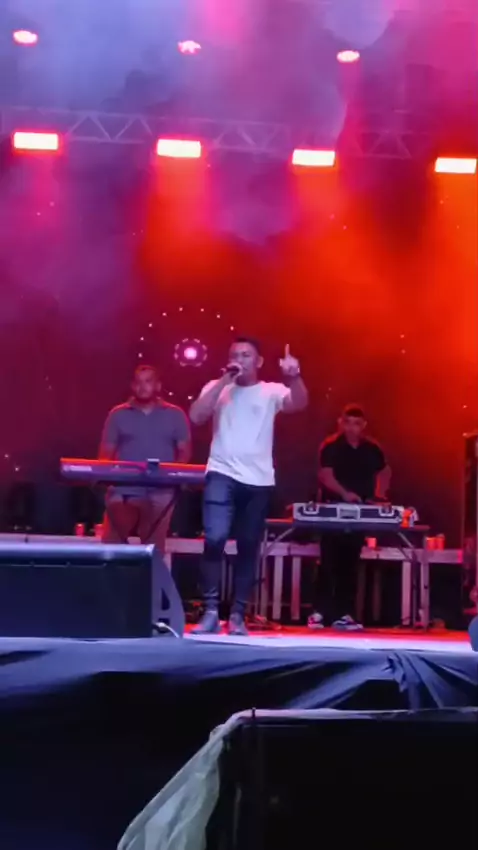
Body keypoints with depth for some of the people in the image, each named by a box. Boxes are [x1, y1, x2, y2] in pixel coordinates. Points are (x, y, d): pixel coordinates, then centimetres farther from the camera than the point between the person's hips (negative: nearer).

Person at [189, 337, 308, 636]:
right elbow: (196, 416, -6)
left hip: (259, 480, 1)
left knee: (249, 549, 6)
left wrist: (294, 376, -33)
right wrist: (224, 381, -9)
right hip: (222, 474, -1)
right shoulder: (217, 388, 9)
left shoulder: (271, 391, 5)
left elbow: (299, 403, -13)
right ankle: (211, 611, -7)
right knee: (214, 539, -17)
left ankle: (238, 616, 15)